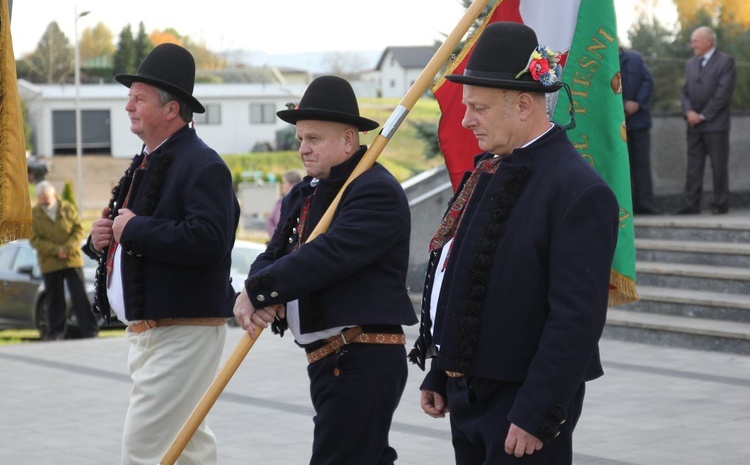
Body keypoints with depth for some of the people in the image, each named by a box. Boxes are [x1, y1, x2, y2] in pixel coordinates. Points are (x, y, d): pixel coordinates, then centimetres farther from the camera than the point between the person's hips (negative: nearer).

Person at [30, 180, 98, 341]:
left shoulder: (68, 208, 3)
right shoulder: (33, 214, 1)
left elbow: (79, 230, 1)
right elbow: (35, 240, -4)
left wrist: (68, 248, -14)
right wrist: (55, 250, -15)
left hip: (72, 260, 0)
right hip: (49, 264, 0)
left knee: (80, 297, -2)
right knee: (54, 299, 5)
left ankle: (89, 330, 0)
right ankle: (55, 332, 14)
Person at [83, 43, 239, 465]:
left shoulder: (203, 165, -14)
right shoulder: (144, 165, 16)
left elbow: (208, 240, -30)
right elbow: (121, 236, 25)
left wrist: (135, 228, -21)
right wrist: (101, 239, 1)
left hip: (184, 331, -10)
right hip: (145, 331, 10)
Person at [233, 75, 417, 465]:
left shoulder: (377, 191, -13)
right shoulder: (303, 195, 17)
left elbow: (329, 255, -24)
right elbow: (273, 256, 11)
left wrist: (256, 291, -17)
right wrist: (254, 296, -13)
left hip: (364, 362, -10)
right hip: (328, 360, 10)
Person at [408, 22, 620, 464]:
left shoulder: (580, 191, -17)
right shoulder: (489, 172, 10)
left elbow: (578, 317, -21)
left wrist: (537, 414, -22)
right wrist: (439, 376, 16)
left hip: (524, 401, -8)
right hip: (468, 395, 8)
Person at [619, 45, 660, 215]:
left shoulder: (635, 58, 7)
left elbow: (648, 81, 3)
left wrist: (638, 103, -9)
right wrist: (623, 105, -15)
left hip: (639, 117, 2)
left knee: (642, 161, 2)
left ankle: (645, 203, 4)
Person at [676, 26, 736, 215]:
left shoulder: (725, 61, -4)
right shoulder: (691, 64, 17)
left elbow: (723, 93, -11)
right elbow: (685, 91, 14)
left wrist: (703, 115, -13)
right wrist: (689, 111, -6)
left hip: (715, 123, -6)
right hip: (694, 124, 6)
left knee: (719, 166, 0)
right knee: (693, 165, 4)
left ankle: (720, 204, 5)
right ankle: (691, 204, 5)